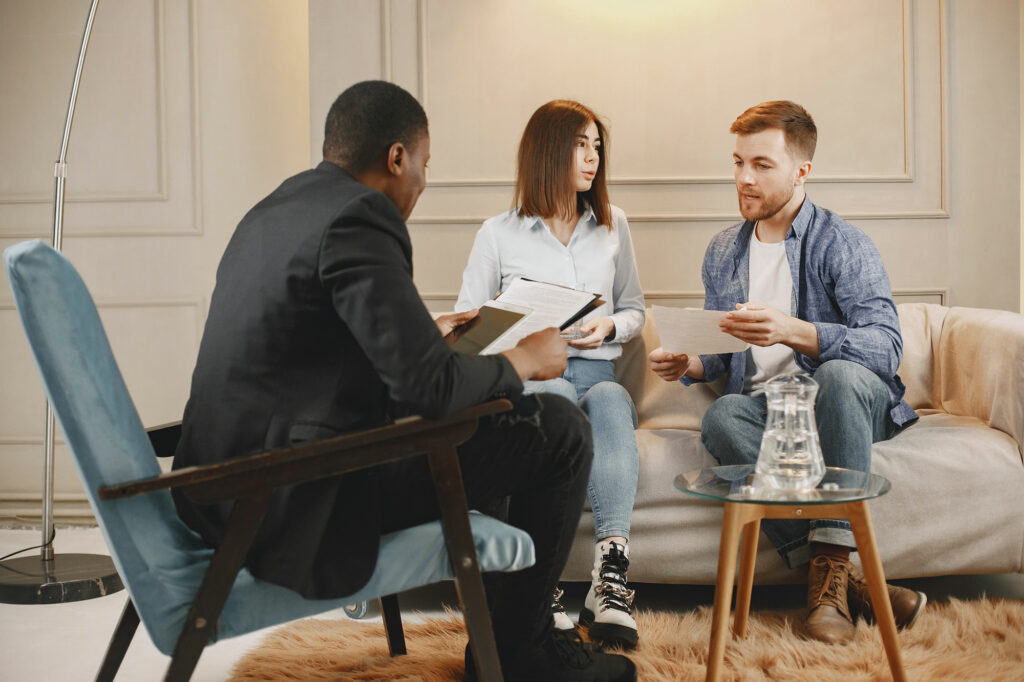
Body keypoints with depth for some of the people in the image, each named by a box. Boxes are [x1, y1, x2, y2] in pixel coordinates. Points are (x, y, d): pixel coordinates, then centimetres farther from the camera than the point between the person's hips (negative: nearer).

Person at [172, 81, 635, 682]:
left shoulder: (272, 209, 13)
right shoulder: (357, 216, -17)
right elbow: (429, 385, -24)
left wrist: (425, 333, 30)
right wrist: (524, 359, -5)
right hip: (299, 506, -11)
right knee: (560, 430, -4)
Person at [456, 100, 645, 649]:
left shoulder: (612, 226, 20)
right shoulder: (499, 233, 10)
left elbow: (634, 309, 23)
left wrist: (609, 327, -1)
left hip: (597, 370, 2)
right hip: (526, 376, -2)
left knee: (609, 398, -36)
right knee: (555, 399, -38)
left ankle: (610, 576, -51)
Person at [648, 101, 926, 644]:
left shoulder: (843, 244, -6)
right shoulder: (723, 252, 13)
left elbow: (886, 346, -21)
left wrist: (792, 331, -35)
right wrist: (688, 364, -4)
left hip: (848, 403, -3)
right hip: (765, 407, 4)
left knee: (840, 374, -38)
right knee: (721, 417, -32)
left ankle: (830, 564, -36)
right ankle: (843, 579, -35)